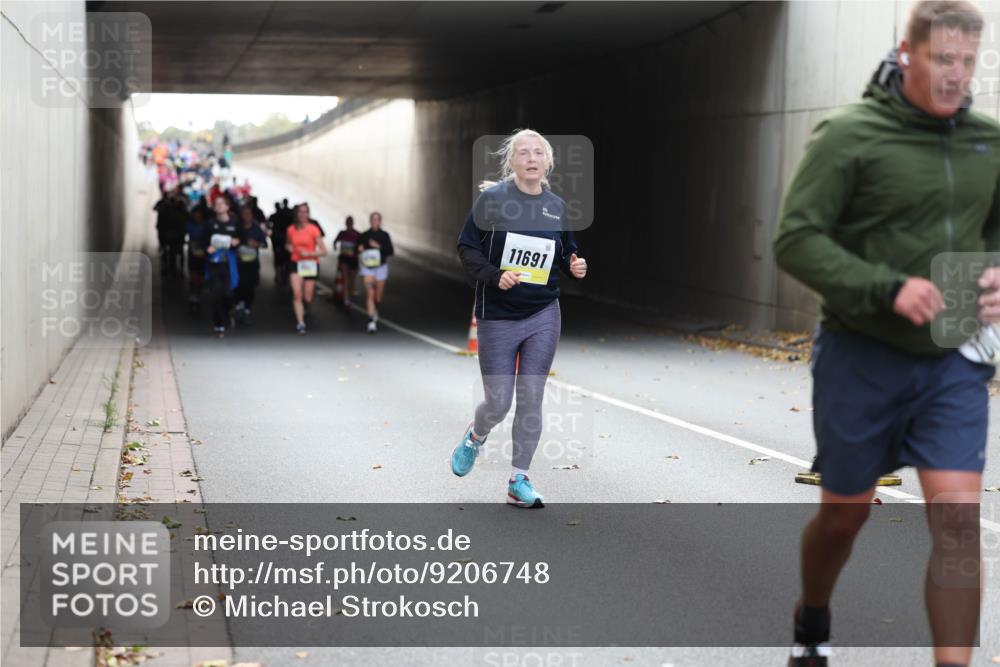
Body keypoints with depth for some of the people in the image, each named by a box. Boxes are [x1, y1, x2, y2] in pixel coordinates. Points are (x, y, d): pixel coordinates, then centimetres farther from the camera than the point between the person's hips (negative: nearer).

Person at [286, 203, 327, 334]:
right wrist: (288, 247, 0)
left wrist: (308, 253, -18)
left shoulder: (313, 229, -7)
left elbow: (323, 251, -8)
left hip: (311, 264, -1)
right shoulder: (291, 229, 3)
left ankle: (303, 310, 39)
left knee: (307, 298, 4)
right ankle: (300, 322, -16)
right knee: (297, 294, -16)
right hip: (296, 264, 2)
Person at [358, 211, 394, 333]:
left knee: (378, 297, 8)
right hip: (367, 267, -1)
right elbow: (357, 251, 12)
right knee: (370, 293, -17)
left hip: (381, 267, 1)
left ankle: (375, 312, 41)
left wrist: (379, 246, -18)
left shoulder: (384, 235, 1)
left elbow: (390, 251, -5)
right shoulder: (363, 236, 3)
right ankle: (371, 321, -22)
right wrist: (360, 250, -11)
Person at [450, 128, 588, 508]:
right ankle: (474, 438, 37)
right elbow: (467, 247, -5)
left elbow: (566, 252, 17)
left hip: (544, 316, 3)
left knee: (531, 400, 1)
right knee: (498, 404, 1)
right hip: (498, 316, -3)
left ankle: (519, 481, 13)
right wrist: (494, 277, -19)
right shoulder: (492, 199, -7)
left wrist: (574, 266, -5)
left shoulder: (557, 206, 5)